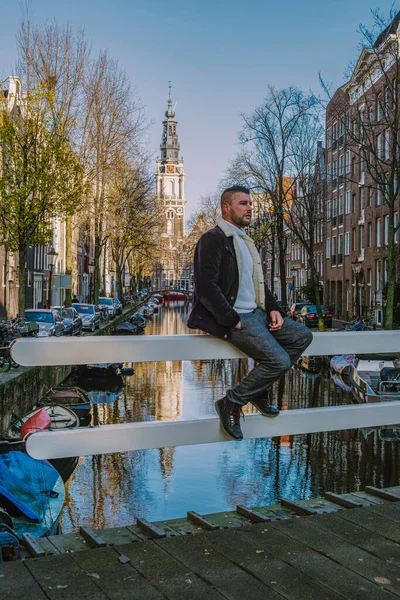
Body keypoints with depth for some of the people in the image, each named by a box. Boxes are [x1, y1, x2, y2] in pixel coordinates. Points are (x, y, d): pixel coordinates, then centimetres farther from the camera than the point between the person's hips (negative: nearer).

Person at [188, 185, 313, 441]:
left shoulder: (246, 242, 19)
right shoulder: (213, 239, -10)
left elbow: (259, 283, 23)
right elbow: (206, 286, -20)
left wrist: (273, 308, 5)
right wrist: (233, 321, -19)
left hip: (256, 313, 9)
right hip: (234, 317, -9)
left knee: (303, 335, 4)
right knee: (279, 361, -21)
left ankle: (260, 388, 9)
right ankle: (232, 402, -4)